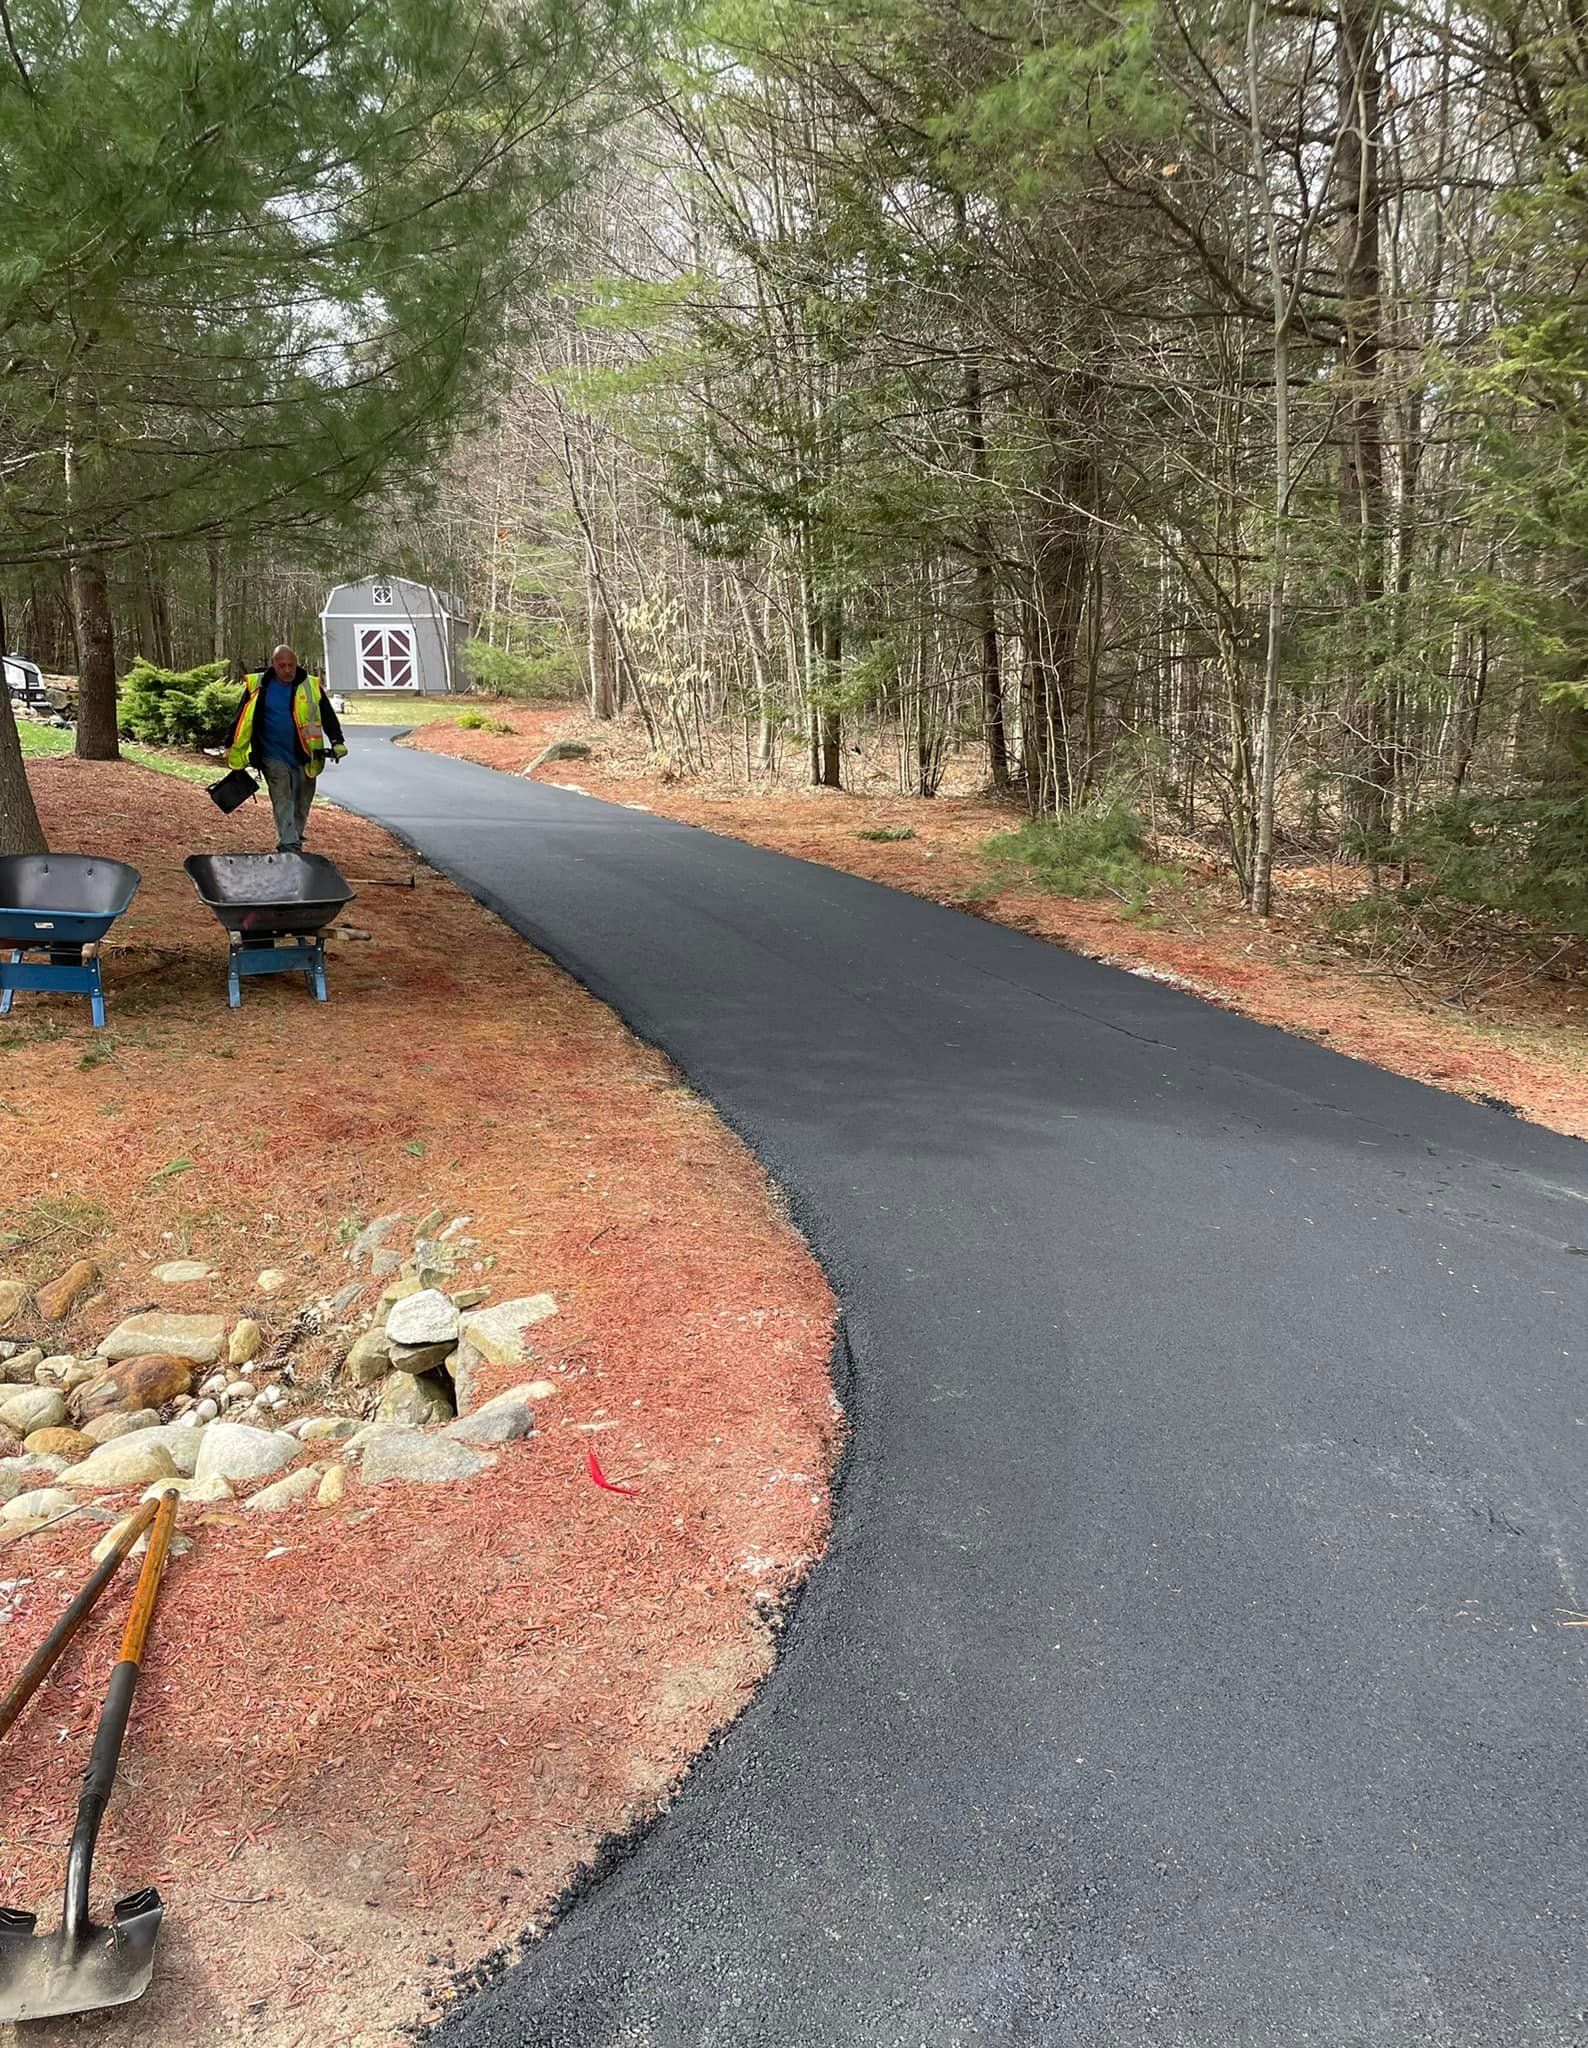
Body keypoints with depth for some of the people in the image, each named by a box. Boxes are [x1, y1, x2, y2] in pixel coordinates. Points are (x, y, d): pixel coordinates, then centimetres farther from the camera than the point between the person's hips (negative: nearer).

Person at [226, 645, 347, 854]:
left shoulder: (311, 686, 1)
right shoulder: (257, 687, -1)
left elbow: (328, 717, 9)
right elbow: (242, 721, 7)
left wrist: (337, 742, -6)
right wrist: (236, 755, 7)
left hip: (304, 758, 2)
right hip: (274, 757, -2)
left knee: (301, 805, 11)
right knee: (283, 801, -14)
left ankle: (294, 843, 28)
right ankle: (289, 847, -20)